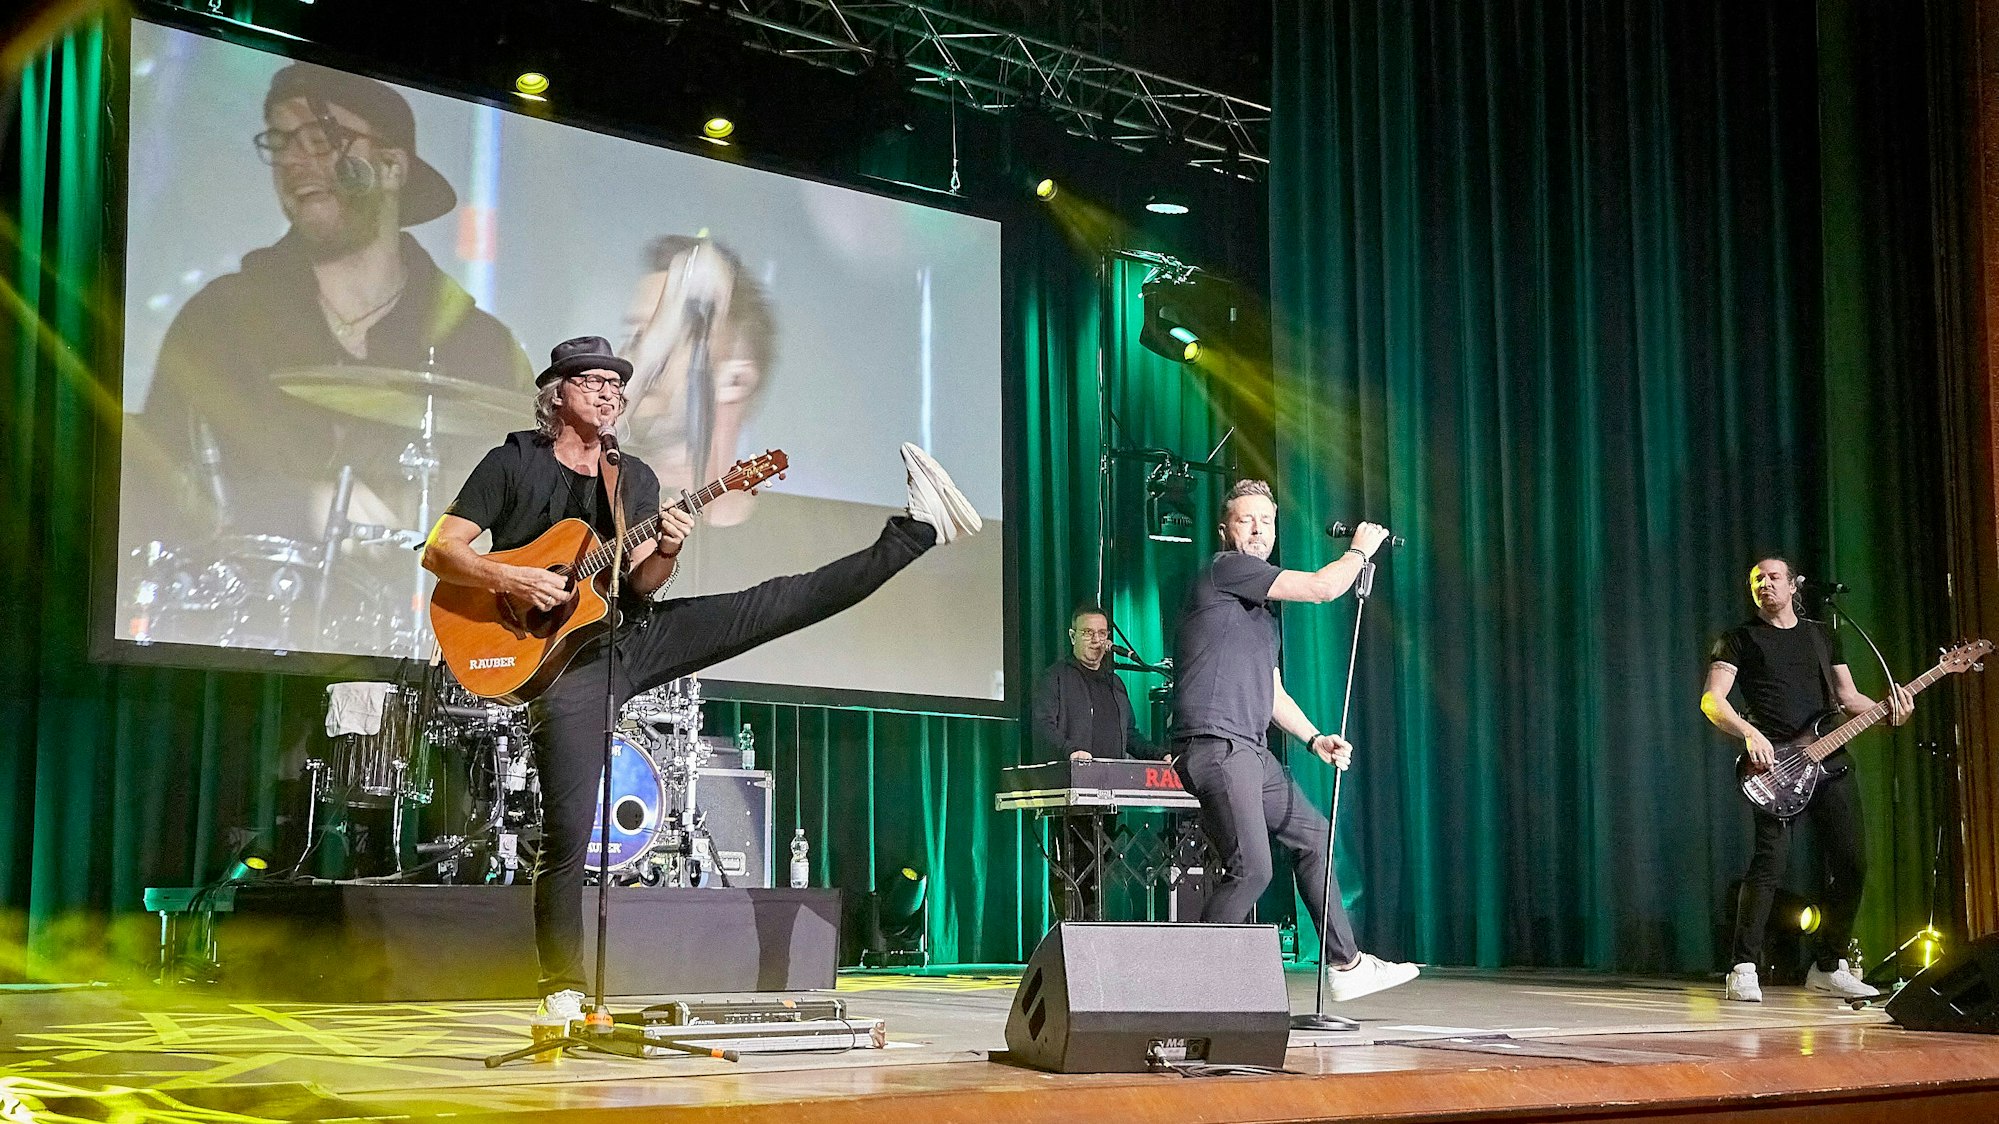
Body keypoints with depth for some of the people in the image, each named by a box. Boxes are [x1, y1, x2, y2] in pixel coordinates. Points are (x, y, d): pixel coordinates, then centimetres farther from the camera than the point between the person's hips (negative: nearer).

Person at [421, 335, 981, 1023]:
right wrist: (513, 581, -21)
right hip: (562, 661, -4)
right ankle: (562, 989, 4)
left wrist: (665, 551, -15)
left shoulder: (635, 479, 12)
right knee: (568, 830, -7)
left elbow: (643, 584, 7)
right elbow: (439, 552, -5)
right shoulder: (514, 463, -1)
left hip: (635, 637, 4)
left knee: (772, 606, -8)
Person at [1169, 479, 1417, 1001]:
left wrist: (1314, 738, 14)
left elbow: (1272, 693, 28)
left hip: (1251, 750, 11)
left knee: (1311, 834, 19)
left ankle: (1346, 963, 29)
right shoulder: (1224, 569, -5)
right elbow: (1321, 587, -10)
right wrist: (1360, 549, 8)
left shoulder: (1263, 612, 25)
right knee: (1251, 869, -18)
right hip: (1215, 746, -10)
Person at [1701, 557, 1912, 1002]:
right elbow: (1712, 701, -4)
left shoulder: (1823, 635, 21)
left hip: (1833, 762, 5)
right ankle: (1744, 969, -11)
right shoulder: (1739, 639, 7)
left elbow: (1847, 696, 19)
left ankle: (1828, 966, 16)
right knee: (1769, 862, -17)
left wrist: (1888, 710, -2)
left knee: (1850, 864, 3)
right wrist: (1749, 732, -21)